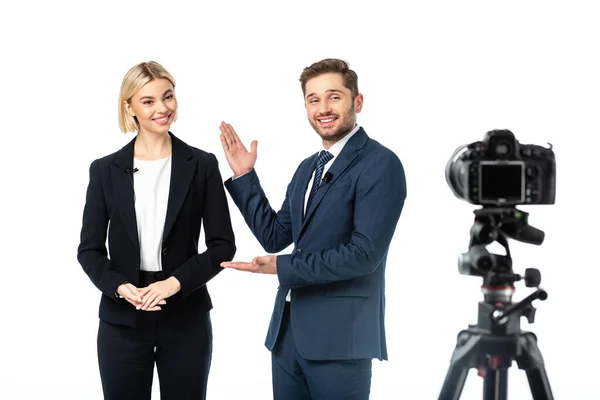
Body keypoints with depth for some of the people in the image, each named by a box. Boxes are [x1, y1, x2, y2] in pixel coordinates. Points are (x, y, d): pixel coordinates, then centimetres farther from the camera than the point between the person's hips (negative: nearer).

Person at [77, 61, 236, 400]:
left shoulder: (202, 165, 1)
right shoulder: (106, 169, 4)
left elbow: (223, 244, -1)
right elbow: (89, 249, 4)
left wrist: (176, 282, -15)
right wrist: (121, 287, -13)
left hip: (186, 318, 0)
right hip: (122, 320, 1)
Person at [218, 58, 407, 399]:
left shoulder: (380, 164, -11)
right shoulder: (308, 167, 15)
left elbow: (365, 253, -19)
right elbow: (275, 237, 14)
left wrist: (283, 267, -16)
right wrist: (245, 175, 8)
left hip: (340, 334, -7)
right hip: (288, 330, 7)